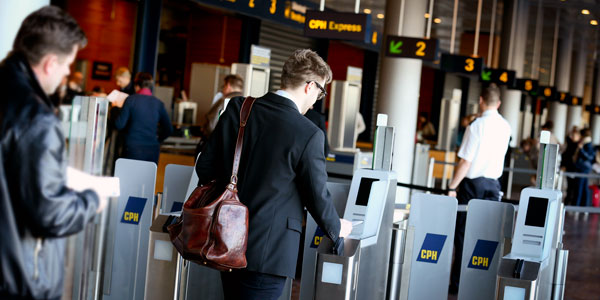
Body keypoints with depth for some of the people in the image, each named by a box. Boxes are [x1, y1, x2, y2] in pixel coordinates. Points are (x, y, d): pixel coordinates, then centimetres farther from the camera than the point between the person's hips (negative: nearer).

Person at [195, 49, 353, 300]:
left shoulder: (238, 108, 0)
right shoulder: (308, 135, -16)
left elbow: (205, 166, 6)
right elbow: (317, 197, -7)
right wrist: (337, 229, 12)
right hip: (268, 251, -6)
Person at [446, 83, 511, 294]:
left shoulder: (477, 126, -13)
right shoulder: (505, 127, 5)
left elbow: (466, 161, -14)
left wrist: (452, 187, -11)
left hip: (473, 183, -5)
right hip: (493, 184, 5)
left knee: (463, 234, 2)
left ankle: (458, 283, 5)